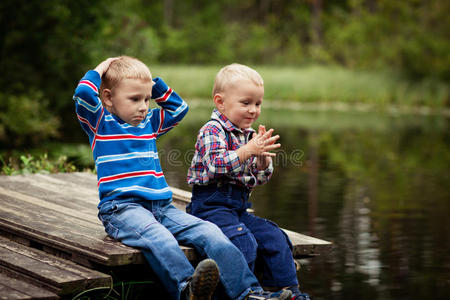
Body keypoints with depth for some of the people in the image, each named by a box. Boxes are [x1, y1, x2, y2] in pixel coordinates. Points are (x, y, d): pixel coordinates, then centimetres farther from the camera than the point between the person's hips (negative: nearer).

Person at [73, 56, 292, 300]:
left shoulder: (149, 123, 24)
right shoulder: (100, 122, 7)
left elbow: (179, 107, 33)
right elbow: (83, 95, -10)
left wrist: (154, 84, 24)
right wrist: (99, 71, 6)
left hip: (161, 206, 6)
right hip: (121, 207, -6)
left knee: (209, 232, -15)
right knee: (156, 236, -38)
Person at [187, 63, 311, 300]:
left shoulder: (248, 135, 16)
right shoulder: (213, 131, -9)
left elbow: (258, 179, 17)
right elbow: (216, 166, -25)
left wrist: (263, 158, -3)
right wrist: (249, 150, -28)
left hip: (239, 207, 8)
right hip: (211, 205, -8)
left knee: (274, 237, -2)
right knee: (244, 242, -27)